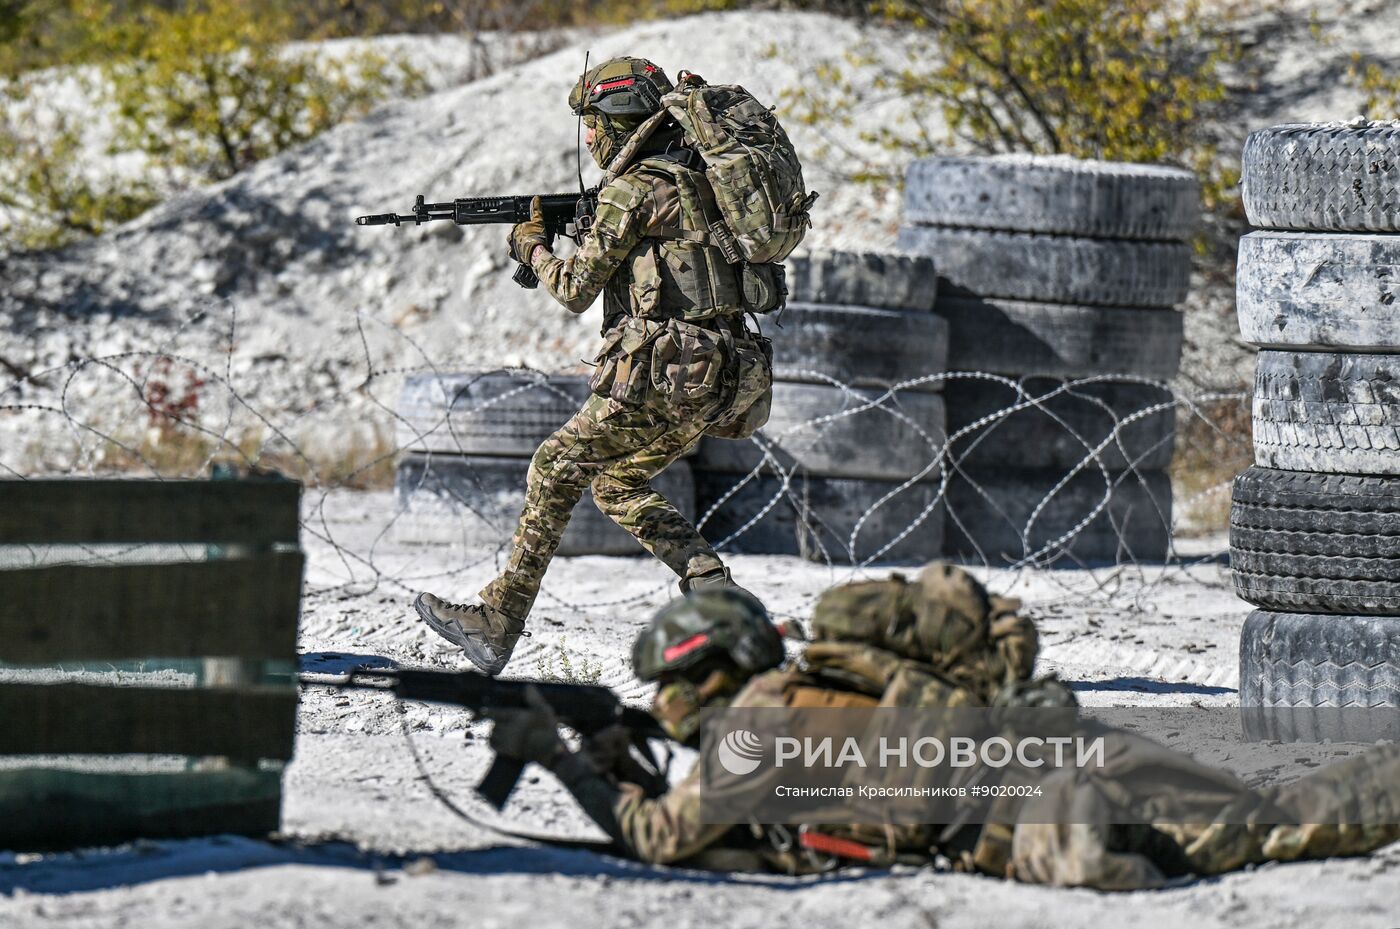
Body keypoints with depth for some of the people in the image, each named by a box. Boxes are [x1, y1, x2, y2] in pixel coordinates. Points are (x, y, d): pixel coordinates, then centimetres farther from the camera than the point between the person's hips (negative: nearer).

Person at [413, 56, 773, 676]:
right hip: (722, 378, 9)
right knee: (615, 481, 22)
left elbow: (577, 289, -7)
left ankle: (498, 622, 1)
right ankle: (708, 581, 6)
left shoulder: (633, 190, -9)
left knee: (556, 472, 1)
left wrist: (533, 247, 11)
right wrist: (575, 228, 21)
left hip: (664, 374, -9)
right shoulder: (698, 176, 16)